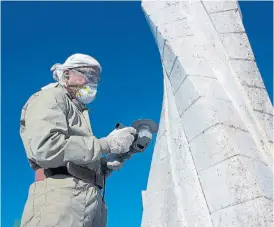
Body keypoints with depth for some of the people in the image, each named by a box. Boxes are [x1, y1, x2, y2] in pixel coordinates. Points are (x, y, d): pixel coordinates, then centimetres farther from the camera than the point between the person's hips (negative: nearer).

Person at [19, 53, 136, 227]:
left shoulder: (78, 112, 30)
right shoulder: (51, 97, 5)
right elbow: (45, 147, -15)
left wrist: (108, 163, 3)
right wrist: (107, 144, -11)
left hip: (91, 202, 9)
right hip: (62, 195, -8)